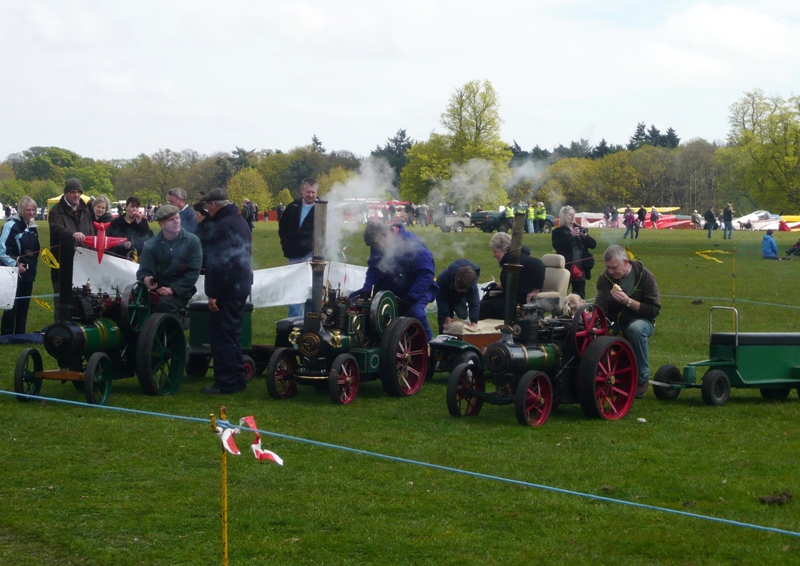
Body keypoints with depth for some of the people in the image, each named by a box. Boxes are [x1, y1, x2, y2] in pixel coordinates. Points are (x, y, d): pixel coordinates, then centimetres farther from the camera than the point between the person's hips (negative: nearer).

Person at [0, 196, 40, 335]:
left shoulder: (32, 226, 11)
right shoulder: (11, 225, -12)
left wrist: (33, 263, 13)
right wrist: (14, 264, -19)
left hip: (28, 272, 7)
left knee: (24, 306, 10)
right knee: (12, 306, -7)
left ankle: (20, 336, 17)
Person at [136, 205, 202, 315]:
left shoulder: (192, 241, -1)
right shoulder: (151, 245, 6)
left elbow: (193, 272, -6)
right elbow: (144, 270, 2)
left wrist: (173, 289, -17)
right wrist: (145, 279, -25)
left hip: (181, 290, -2)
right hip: (158, 289, 2)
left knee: (165, 303, -34)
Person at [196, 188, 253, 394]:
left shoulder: (223, 226, -17)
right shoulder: (241, 222, 15)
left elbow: (219, 263, -23)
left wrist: (213, 293, -21)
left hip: (226, 291, -10)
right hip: (241, 287, 10)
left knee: (221, 337, -5)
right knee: (233, 335, 17)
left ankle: (225, 383, -5)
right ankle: (237, 379, 21)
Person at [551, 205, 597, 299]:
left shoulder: (580, 229, 13)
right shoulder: (558, 232, 0)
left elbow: (593, 245, 8)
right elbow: (557, 246, -17)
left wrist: (585, 236, -11)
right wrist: (571, 236, -21)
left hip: (580, 268, 5)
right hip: (565, 268, -4)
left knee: (580, 297, 9)